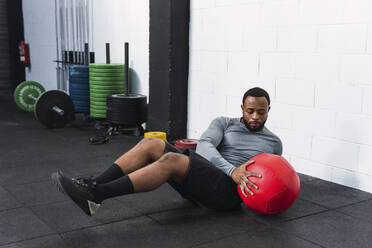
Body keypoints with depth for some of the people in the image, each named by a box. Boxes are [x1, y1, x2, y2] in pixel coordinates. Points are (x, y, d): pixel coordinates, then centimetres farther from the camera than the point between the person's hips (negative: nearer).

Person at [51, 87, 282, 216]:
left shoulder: (274, 143, 17)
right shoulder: (224, 123, 15)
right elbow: (204, 145, -5)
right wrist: (232, 170, -22)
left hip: (228, 192, -4)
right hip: (199, 180, 4)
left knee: (172, 160, -33)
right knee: (151, 144, -20)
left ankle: (95, 195, -39)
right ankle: (93, 184, -29)